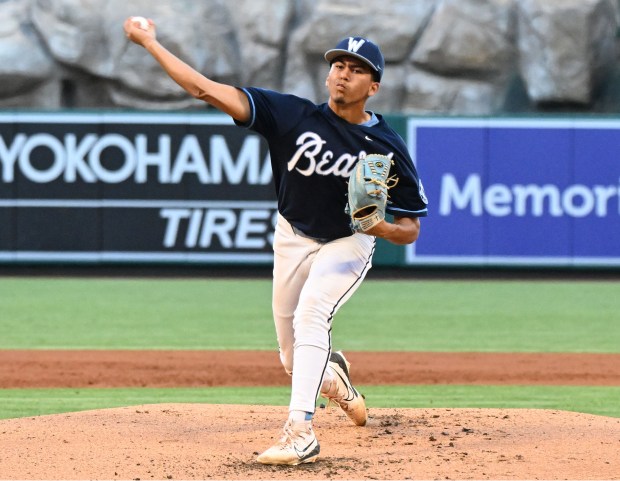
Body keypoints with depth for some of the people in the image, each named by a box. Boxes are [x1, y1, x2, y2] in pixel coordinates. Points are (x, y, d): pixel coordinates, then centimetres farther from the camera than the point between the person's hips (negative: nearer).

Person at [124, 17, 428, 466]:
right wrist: (150, 42, -26)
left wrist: (382, 228, -36)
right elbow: (209, 91, -23)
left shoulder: (387, 147, -20)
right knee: (295, 358, 12)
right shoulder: (295, 115, -19)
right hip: (293, 239, 3)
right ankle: (333, 375, 50)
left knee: (311, 311, -31)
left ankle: (300, 433, -36)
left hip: (348, 244, -3)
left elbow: (411, 229, -13)